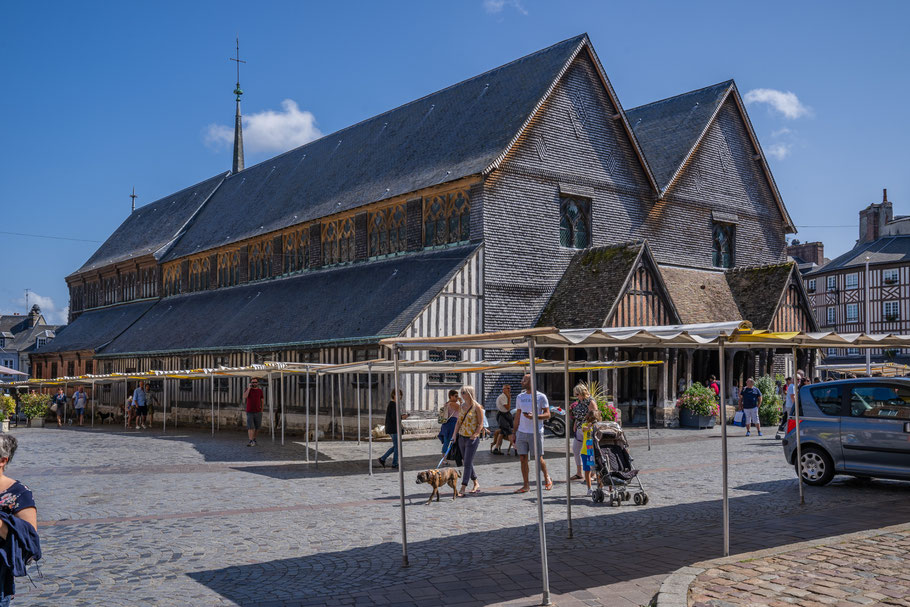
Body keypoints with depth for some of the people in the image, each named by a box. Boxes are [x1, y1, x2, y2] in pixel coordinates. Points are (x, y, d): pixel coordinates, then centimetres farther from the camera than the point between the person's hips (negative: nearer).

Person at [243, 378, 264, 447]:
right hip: (250, 412, -2)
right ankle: (251, 441, -15)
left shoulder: (260, 390, 6)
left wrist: (262, 410, 9)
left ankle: (254, 438, 27)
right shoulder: (247, 389, 0)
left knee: (257, 427, 7)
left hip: (258, 412, 2)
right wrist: (249, 388, -20)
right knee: (250, 427, -11)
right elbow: (244, 396, -20)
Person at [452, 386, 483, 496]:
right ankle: (476, 484, 28)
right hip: (462, 437, 7)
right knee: (468, 463, 13)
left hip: (472, 438, -7)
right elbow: (459, 422, 14)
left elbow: (480, 424, -10)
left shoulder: (477, 407, -11)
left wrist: (474, 436, -17)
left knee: (467, 464, -7)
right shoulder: (462, 406, 8)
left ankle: (462, 489, -7)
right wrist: (455, 435, 6)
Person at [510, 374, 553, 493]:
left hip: (536, 433, -4)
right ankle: (526, 485, 9)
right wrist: (513, 433, 12)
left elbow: (547, 415, -4)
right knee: (523, 459, 2)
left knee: (539, 459, 2)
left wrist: (534, 416, -21)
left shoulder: (541, 397, -3)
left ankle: (547, 478, 27)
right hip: (521, 433, 4)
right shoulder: (520, 397, 11)